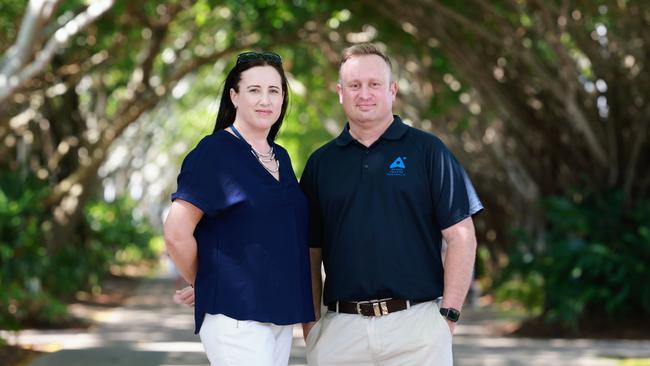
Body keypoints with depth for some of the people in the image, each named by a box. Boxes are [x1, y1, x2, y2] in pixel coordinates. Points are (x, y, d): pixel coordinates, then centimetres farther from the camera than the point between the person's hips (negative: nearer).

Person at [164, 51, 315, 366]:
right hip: (235, 315, -7)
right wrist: (201, 285, 0)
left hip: (280, 313, 8)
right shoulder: (214, 152, -8)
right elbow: (177, 234, -13)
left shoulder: (281, 158, 15)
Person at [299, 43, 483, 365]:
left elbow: (461, 238, 0)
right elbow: (310, 251, 13)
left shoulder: (427, 150, 4)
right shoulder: (321, 163, 12)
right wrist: (310, 324, 5)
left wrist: (448, 314, -6)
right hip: (339, 326, 2)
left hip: (416, 325, -2)